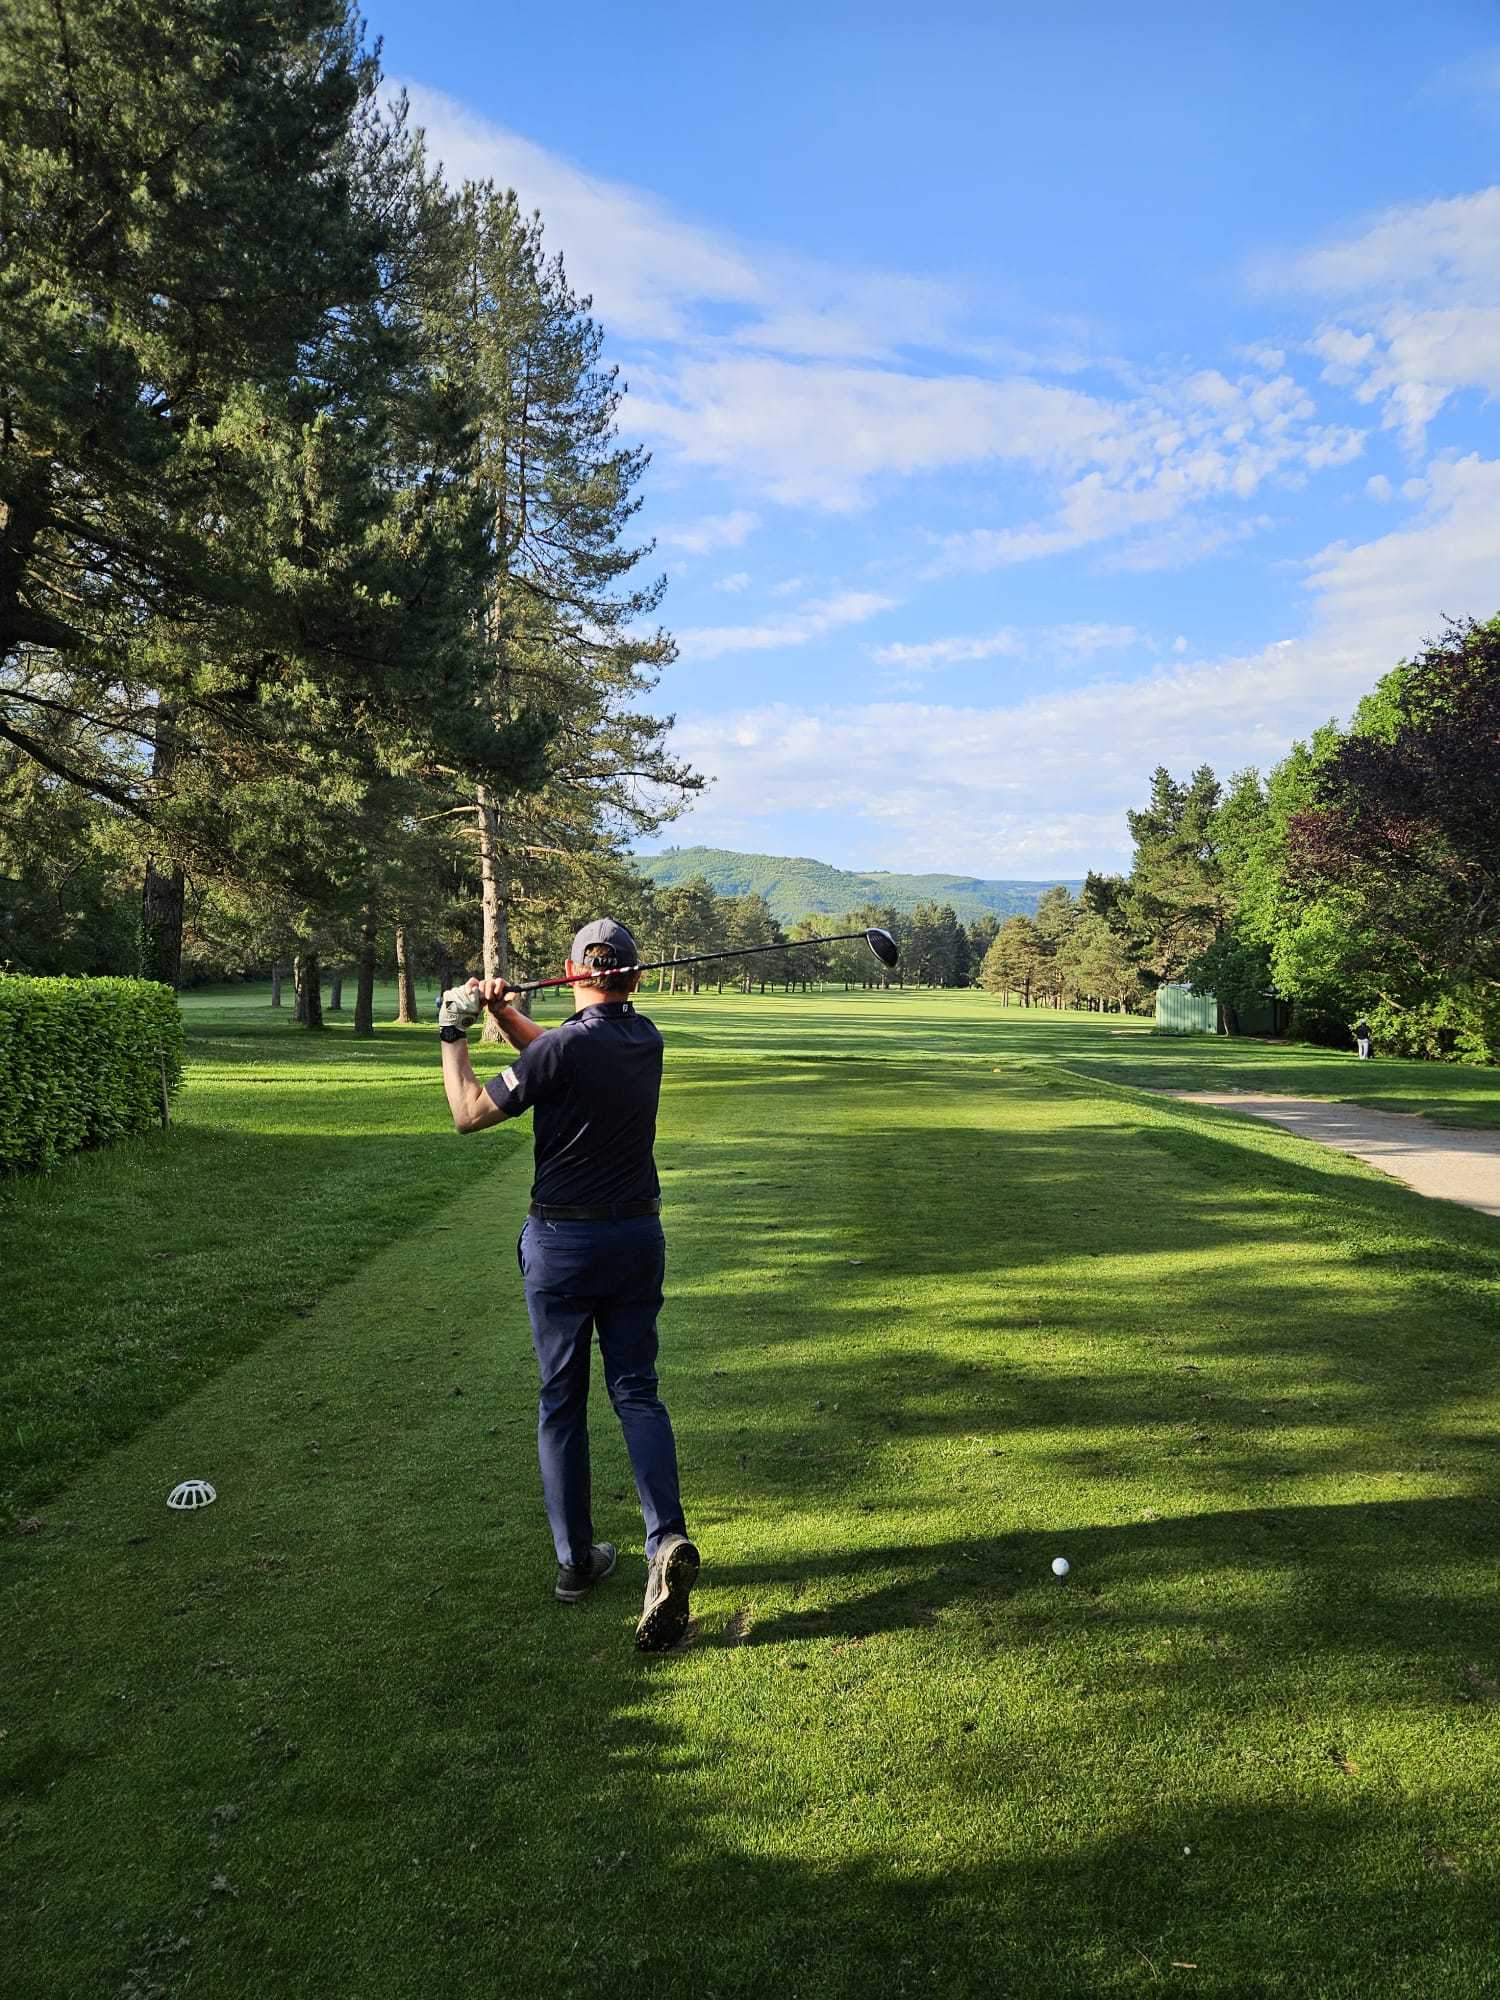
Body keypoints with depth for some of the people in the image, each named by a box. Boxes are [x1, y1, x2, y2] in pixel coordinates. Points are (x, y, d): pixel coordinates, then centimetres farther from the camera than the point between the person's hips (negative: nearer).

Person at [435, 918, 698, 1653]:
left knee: (561, 1401, 10)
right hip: (638, 1237, 4)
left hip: (562, 1242, -4)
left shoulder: (562, 1049, -18)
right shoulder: (646, 1039, 1)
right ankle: (667, 1539, -10)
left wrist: (453, 1033, 3)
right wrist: (504, 1012, 7)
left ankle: (577, 1560, 18)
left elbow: (470, 1113, -7)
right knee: (637, 1392, 9)